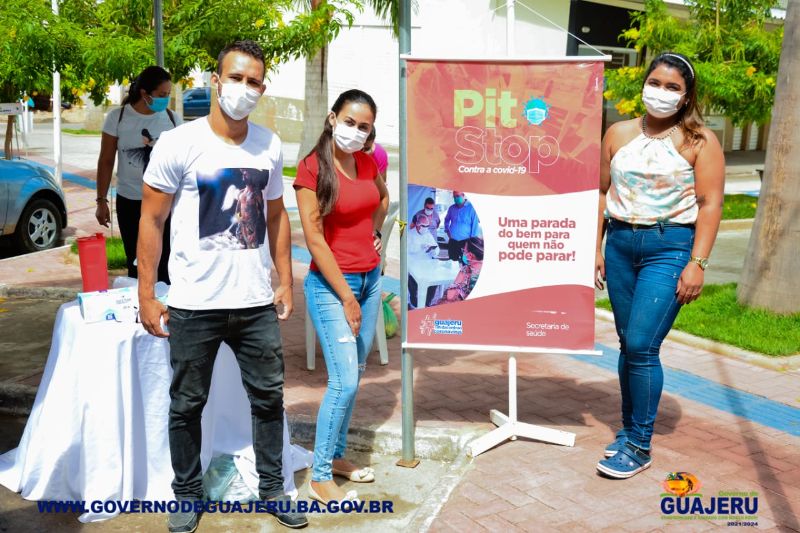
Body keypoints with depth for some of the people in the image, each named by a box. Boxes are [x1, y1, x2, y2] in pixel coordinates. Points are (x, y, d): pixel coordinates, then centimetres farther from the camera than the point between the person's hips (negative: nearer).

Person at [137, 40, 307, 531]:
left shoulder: (270, 145, 5)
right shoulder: (179, 143, -7)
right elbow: (152, 220, -5)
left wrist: (286, 282, 10)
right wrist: (147, 296, -8)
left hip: (256, 303, 4)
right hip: (195, 305, -3)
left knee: (269, 396, 12)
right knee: (188, 404, 10)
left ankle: (272, 487, 30)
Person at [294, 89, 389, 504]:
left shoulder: (367, 163, 5)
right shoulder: (312, 167, -13)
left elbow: (382, 197, 30)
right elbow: (314, 240, -15)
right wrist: (346, 297, -14)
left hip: (370, 279, 7)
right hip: (331, 284, -7)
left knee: (353, 376, 13)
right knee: (343, 381, -10)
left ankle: (336, 456, 29)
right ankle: (320, 478, 4)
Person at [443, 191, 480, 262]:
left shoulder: (470, 208, -7)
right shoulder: (451, 208, 7)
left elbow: (475, 224, -7)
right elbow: (447, 220, 25)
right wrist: (447, 230, 12)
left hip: (465, 241, -4)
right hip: (453, 241, 5)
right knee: (453, 260, 9)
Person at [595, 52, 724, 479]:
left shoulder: (699, 141, -1)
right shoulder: (619, 134, 10)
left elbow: (710, 204, -6)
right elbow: (602, 192, 13)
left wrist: (697, 263, -13)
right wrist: (595, 247, 8)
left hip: (669, 246, -4)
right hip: (620, 243, 4)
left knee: (641, 345, -10)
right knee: (628, 344, 10)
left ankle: (639, 447, 3)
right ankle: (629, 430, 25)